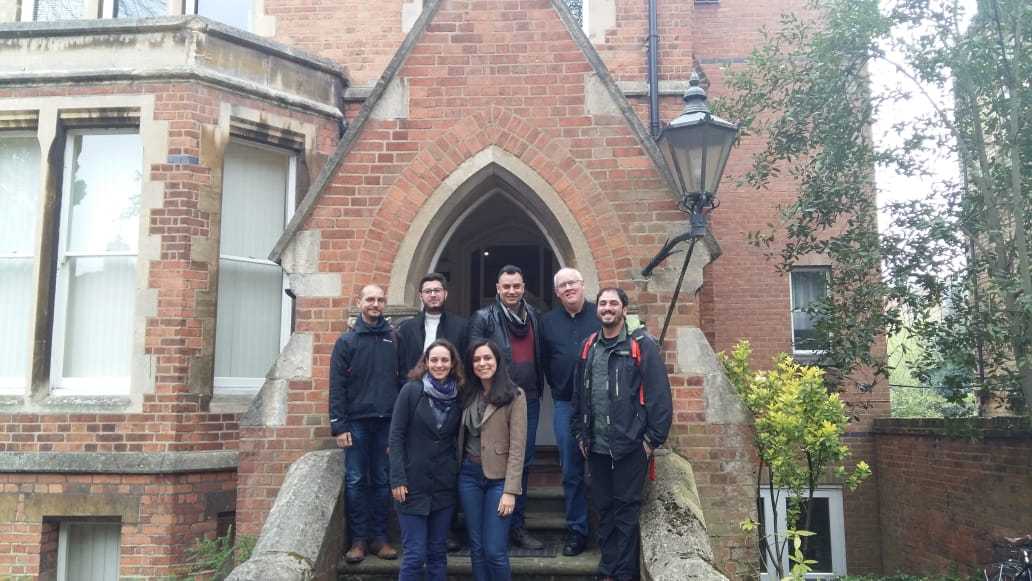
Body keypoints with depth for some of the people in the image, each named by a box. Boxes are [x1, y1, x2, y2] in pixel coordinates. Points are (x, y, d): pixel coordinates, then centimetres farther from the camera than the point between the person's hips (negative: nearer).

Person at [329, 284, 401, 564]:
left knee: (382, 481, 8)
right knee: (355, 481, 3)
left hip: (387, 421, 2)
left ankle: (379, 536, 17)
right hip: (357, 421, -1)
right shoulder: (347, 341, 2)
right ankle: (358, 539, 12)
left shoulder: (394, 339, 7)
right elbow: (337, 386, -2)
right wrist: (338, 425, -9)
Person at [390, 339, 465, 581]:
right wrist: (397, 479, -13)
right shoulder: (411, 390, -6)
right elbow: (396, 437, -8)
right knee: (415, 555, -2)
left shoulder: (458, 395, 5)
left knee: (438, 553, 11)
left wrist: (460, 475, 7)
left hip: (444, 486, 4)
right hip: (413, 484, -4)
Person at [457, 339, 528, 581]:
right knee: (476, 547, 10)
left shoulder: (514, 396, -8)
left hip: (499, 477, -5)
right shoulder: (468, 395, 9)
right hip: (469, 475, 5)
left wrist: (510, 491, -15)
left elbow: (517, 447, -11)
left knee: (494, 550, -5)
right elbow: (461, 438, 11)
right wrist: (458, 471, -1)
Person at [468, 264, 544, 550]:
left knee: (524, 463, 10)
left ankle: (517, 525, 22)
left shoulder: (533, 315, 10)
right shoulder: (483, 318, -5)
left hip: (529, 400, 5)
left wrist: (539, 387, 9)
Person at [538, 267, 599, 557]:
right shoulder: (548, 321, 8)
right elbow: (545, 361, 13)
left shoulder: (602, 315, -1)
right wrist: (559, 388, 8)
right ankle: (577, 530, 17)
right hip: (565, 404, 2)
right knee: (571, 470, 6)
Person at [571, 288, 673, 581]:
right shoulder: (588, 347, 11)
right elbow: (578, 394, 16)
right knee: (605, 508, 14)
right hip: (596, 446, 5)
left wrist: (654, 437, -12)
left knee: (627, 509, 4)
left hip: (630, 444, -5)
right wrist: (580, 432, 12)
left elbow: (659, 394, -10)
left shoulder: (642, 344, -8)